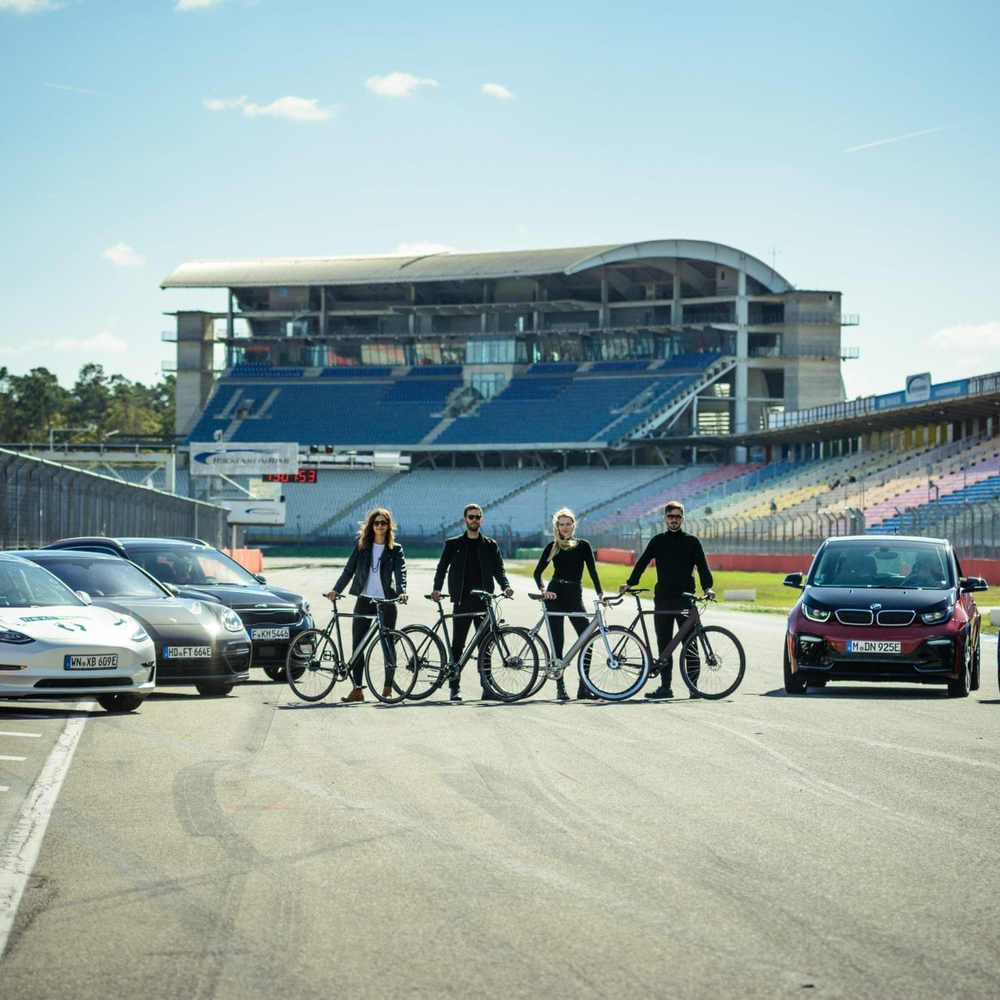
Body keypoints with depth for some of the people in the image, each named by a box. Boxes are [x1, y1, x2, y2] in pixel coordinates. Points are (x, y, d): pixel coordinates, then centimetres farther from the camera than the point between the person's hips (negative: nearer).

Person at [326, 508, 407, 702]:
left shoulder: (395, 550, 4)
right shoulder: (362, 547, 8)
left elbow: (400, 572, -8)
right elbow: (349, 570, 6)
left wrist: (402, 591, -26)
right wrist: (336, 590, -7)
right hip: (364, 600, 2)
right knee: (357, 644, -2)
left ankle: (388, 687, 8)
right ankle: (357, 689, 0)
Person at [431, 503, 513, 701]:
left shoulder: (490, 546, 11)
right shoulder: (453, 544, 9)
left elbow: (498, 569, 8)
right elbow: (442, 567, 8)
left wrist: (505, 586, -11)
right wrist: (437, 589, -8)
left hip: (484, 601, 1)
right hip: (462, 602, -1)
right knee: (457, 645, -2)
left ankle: (487, 687, 5)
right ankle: (455, 687, 2)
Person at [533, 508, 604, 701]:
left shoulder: (583, 545, 5)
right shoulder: (553, 547, 5)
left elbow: (592, 570, 2)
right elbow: (538, 572, 5)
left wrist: (600, 593, -9)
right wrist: (543, 589, -12)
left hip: (575, 596, 1)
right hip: (555, 595, -1)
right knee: (557, 642, -1)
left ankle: (584, 686, -4)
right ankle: (560, 687, 3)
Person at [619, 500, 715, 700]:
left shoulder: (692, 542, 6)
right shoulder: (658, 541, 11)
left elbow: (702, 565, 0)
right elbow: (642, 562, 6)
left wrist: (707, 588, -16)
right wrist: (630, 583, -5)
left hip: (686, 599, -2)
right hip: (663, 599, 2)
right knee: (664, 644, 3)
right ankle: (665, 686, 6)